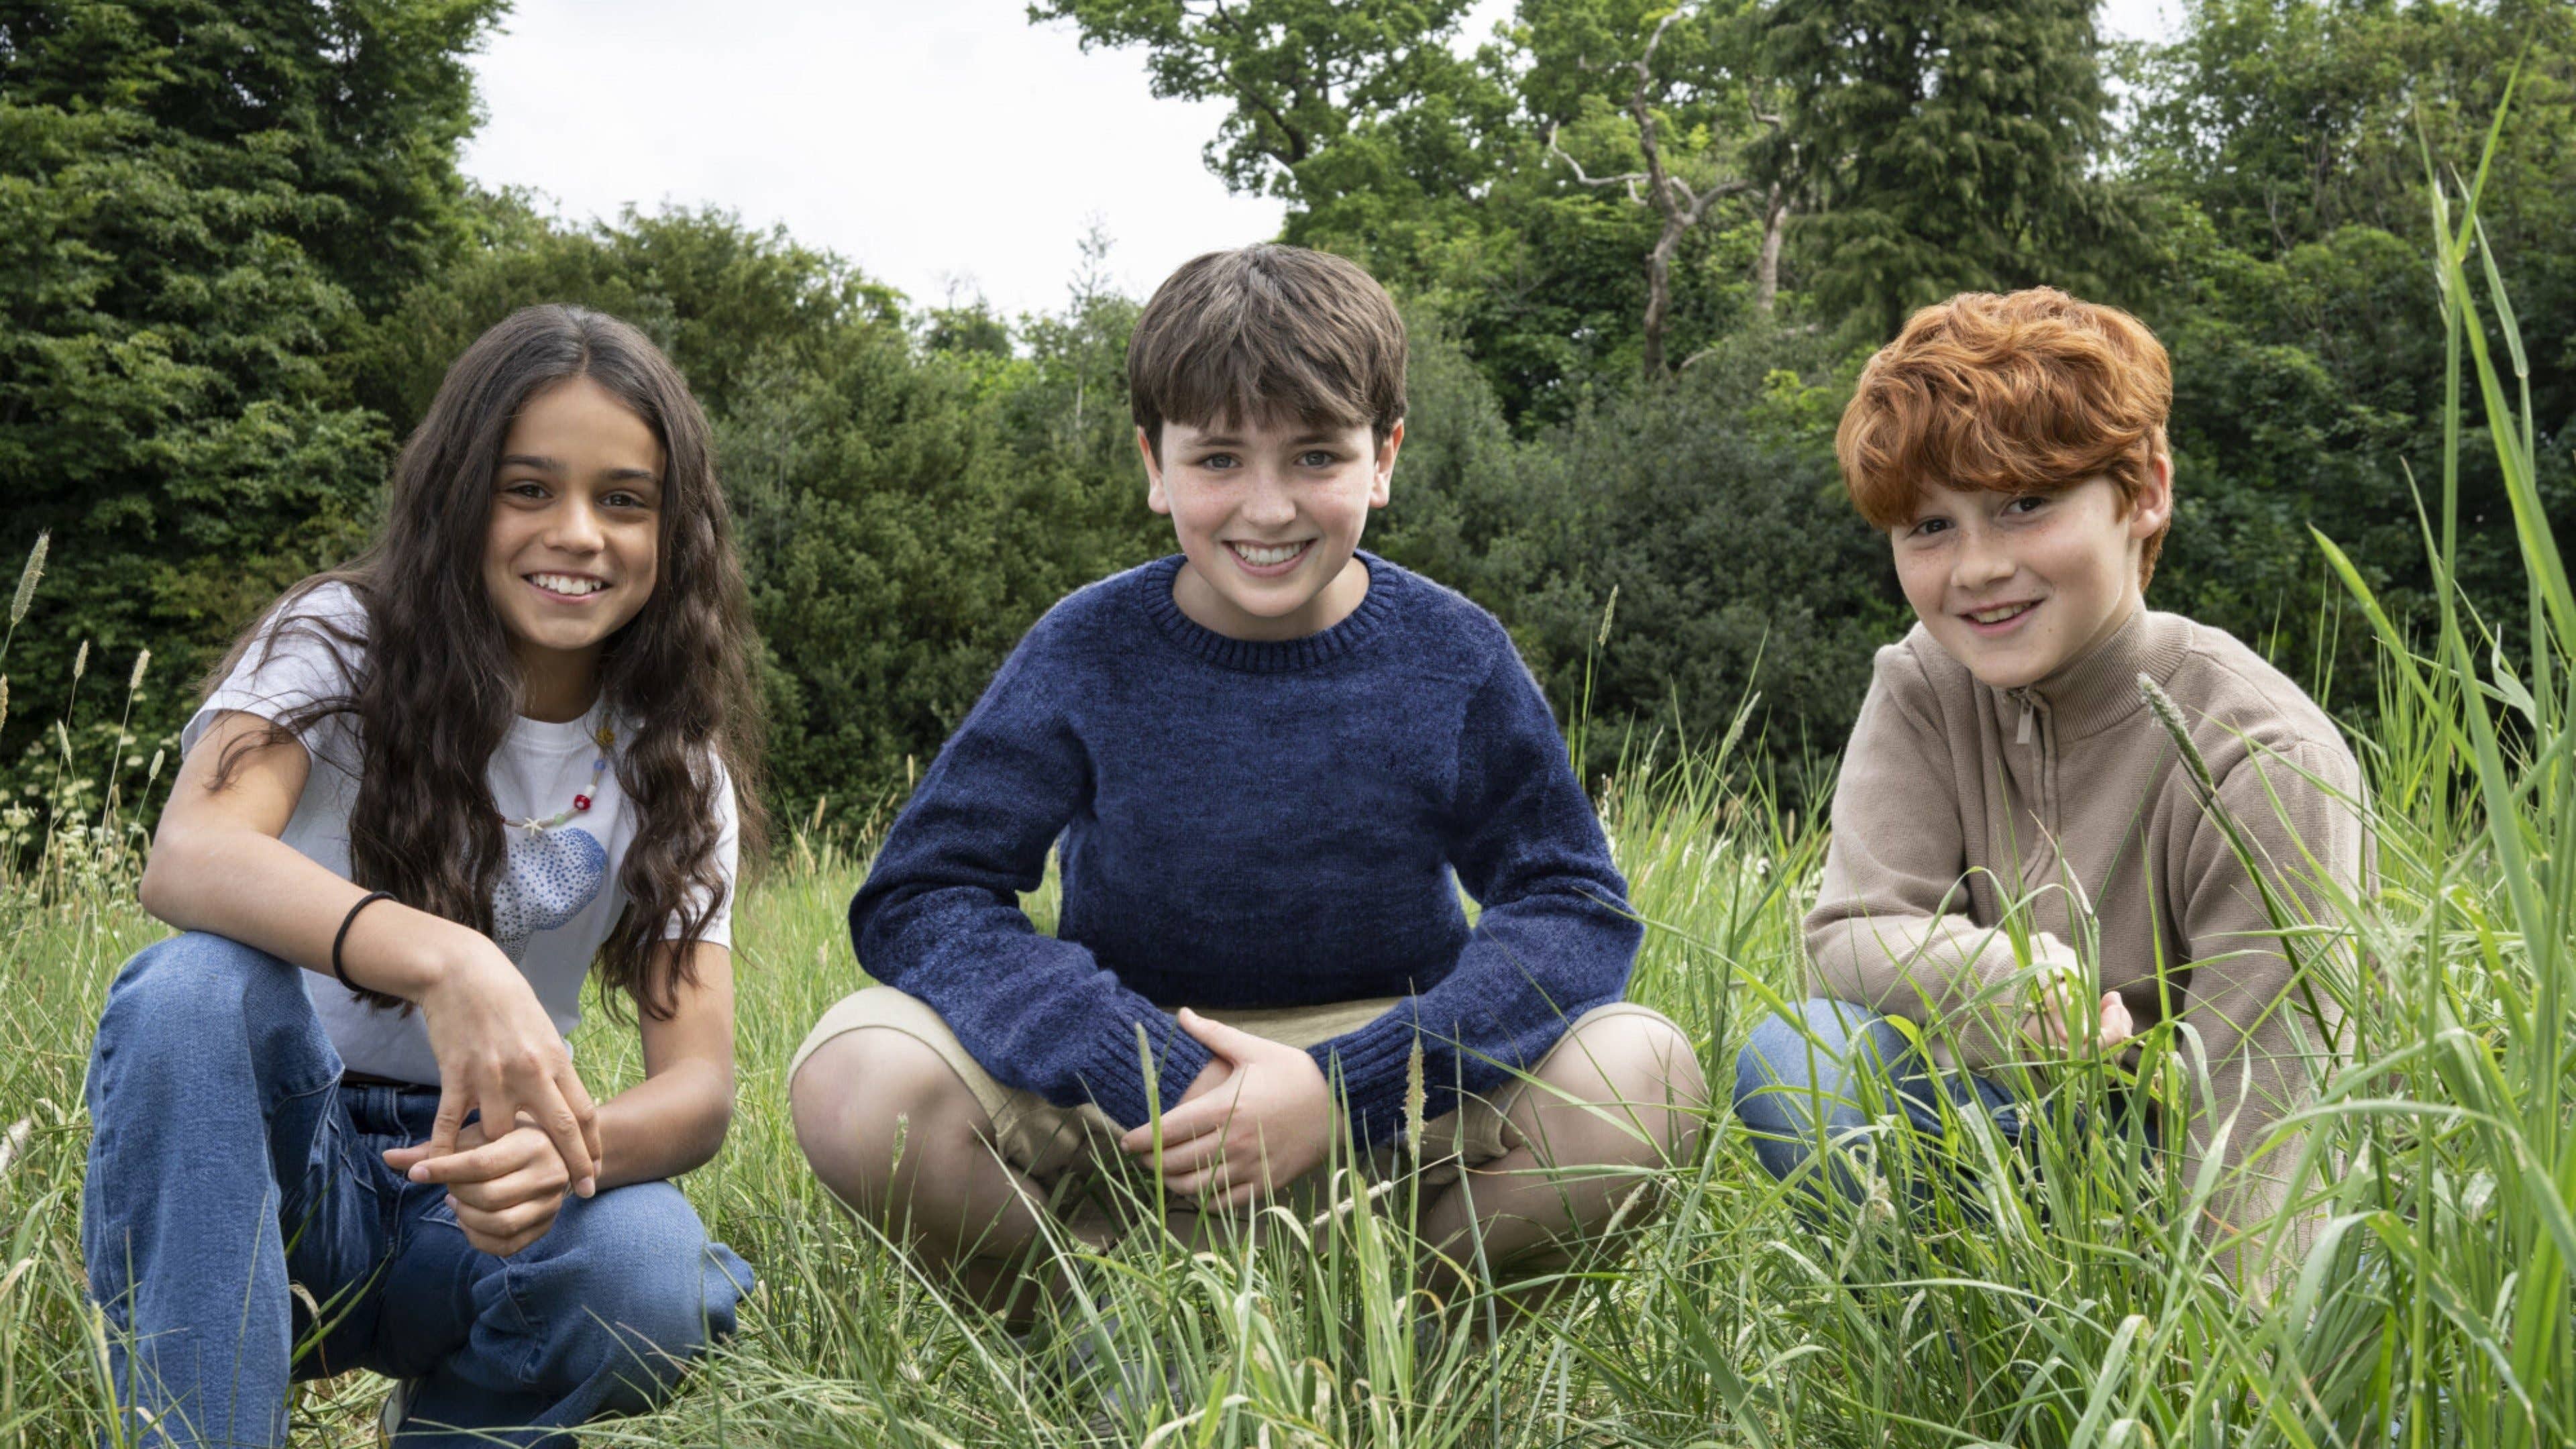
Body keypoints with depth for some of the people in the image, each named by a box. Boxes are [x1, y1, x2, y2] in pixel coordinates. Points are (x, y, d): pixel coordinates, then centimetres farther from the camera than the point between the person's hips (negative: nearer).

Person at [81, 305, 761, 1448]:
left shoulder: (672, 764, 0)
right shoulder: (340, 640, -7)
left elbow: (698, 1082, -12)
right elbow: (189, 855, -29)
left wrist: (566, 1150, -36)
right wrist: (442, 959, -48)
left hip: (468, 1186, 2)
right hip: (247, 1161, -2)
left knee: (652, 1272, -31)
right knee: (197, 988, -33)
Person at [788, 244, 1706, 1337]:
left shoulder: (1453, 659, -6)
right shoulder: (1089, 653, -8)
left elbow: (1575, 907, -10)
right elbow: (917, 898, -13)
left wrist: (1342, 1085, -25)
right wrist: (1160, 1078, -27)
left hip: (1388, 1096, 1)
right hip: (1122, 1084, 0)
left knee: (1640, 1080, -27)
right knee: (858, 1078, -27)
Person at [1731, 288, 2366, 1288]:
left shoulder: (2264, 759, -19)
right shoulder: (1923, 687, -3)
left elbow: (2252, 1136, -22)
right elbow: (1848, 935, -14)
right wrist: (2000, 977, -34)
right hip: (2015, 1122, 4)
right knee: (1798, 1061, -24)